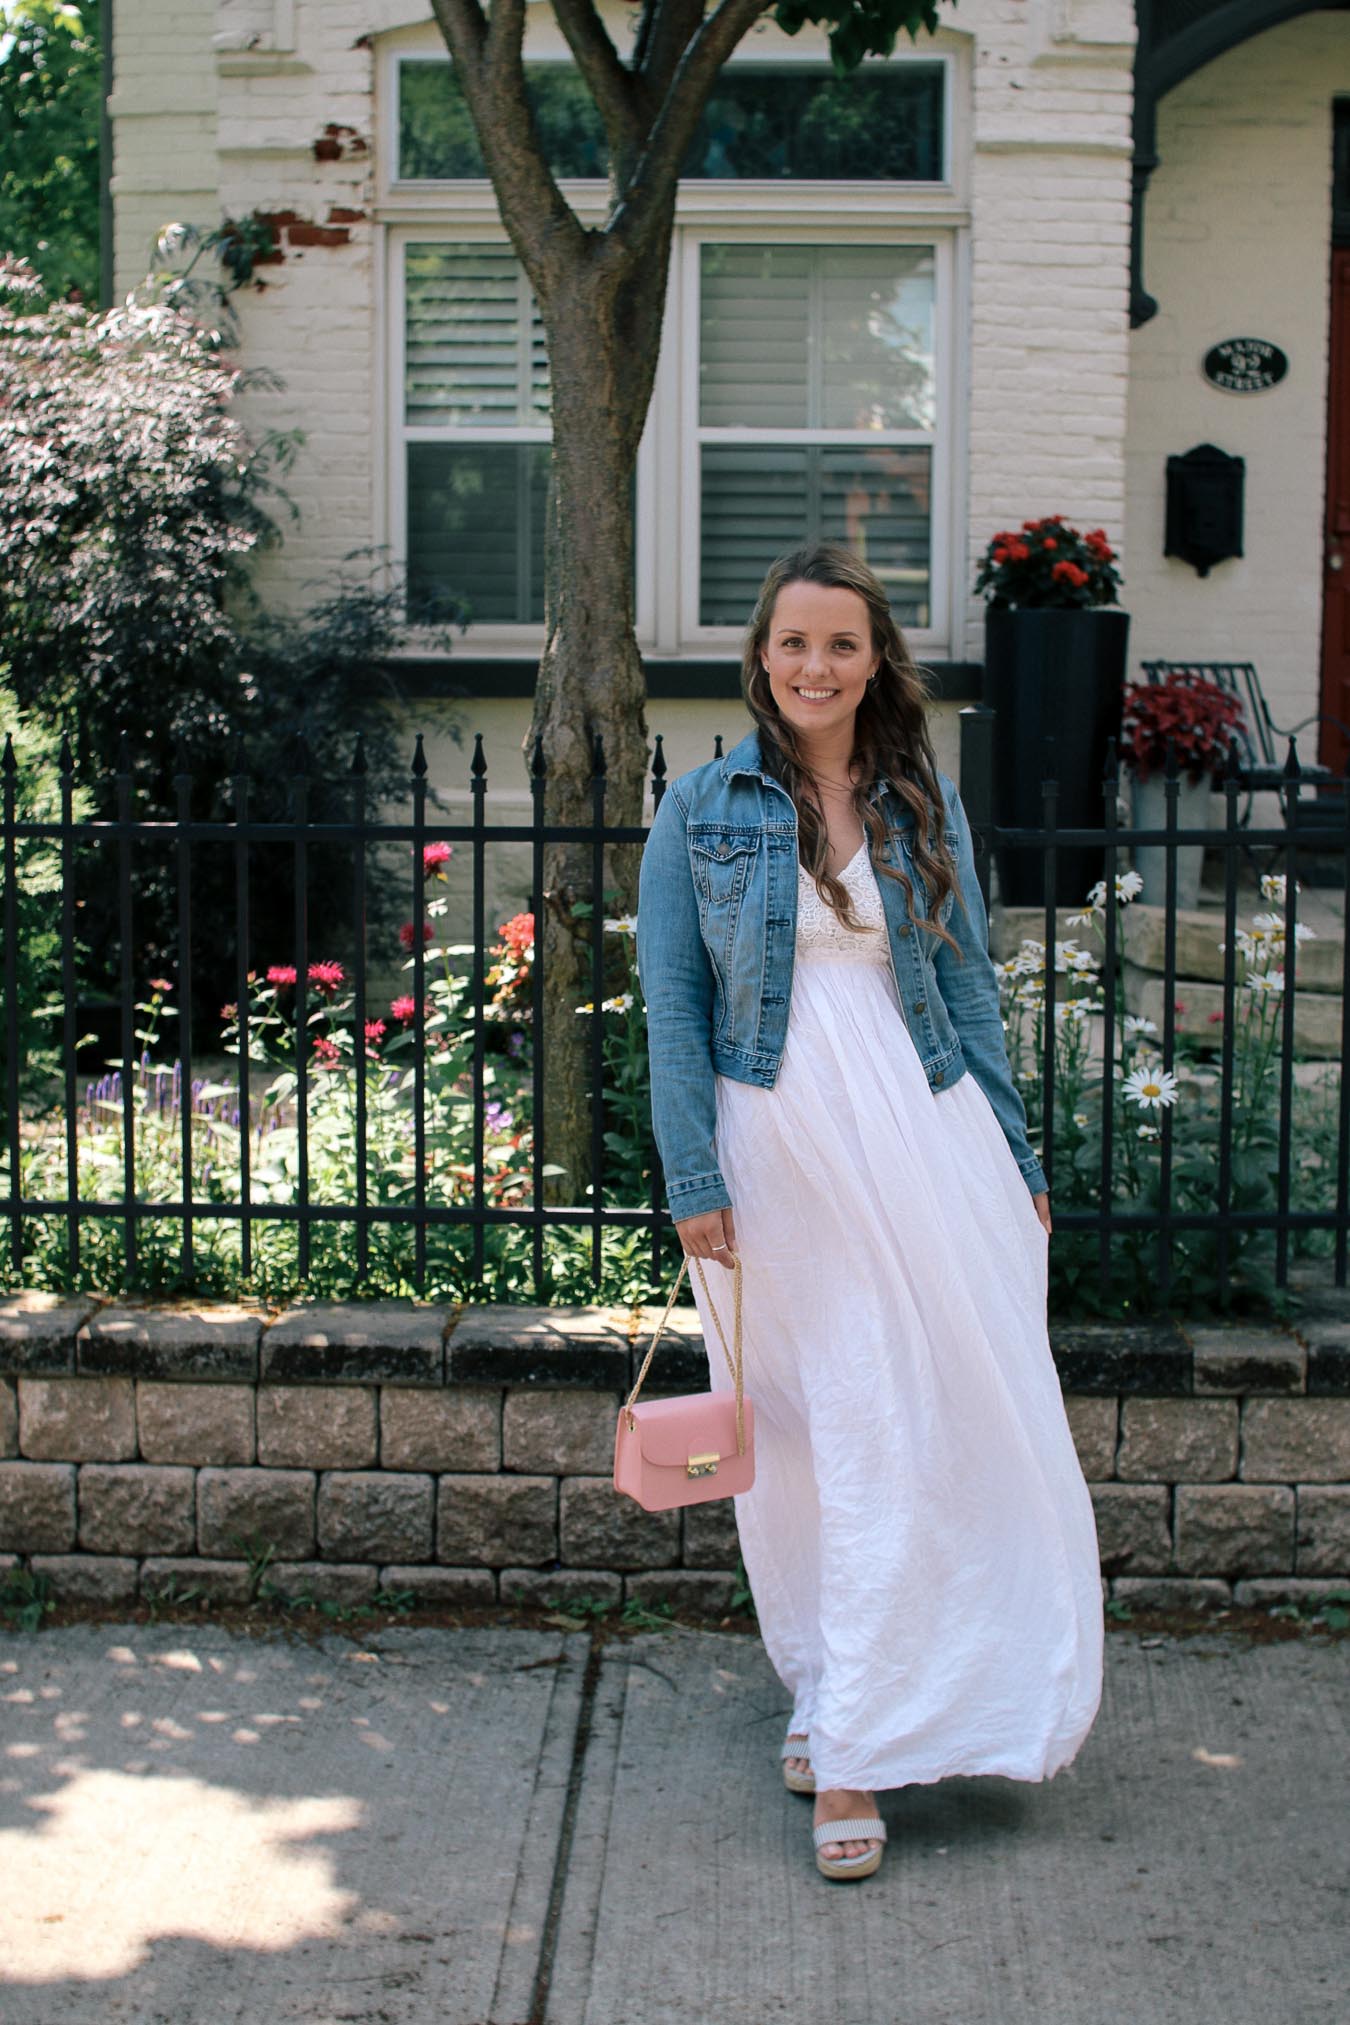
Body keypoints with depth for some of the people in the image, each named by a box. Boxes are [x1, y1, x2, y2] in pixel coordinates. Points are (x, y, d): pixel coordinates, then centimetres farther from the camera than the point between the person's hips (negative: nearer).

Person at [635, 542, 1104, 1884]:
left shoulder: (925, 807, 8)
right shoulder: (700, 813, 2)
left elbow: (968, 986, 11)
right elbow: (672, 1005, 0)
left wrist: (1015, 1160, 9)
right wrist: (693, 1180, -7)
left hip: (922, 1149, 1)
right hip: (775, 1156, -1)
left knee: (912, 1436, -2)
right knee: (796, 1443, 8)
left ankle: (854, 1746, 5)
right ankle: (826, 1688, 28)